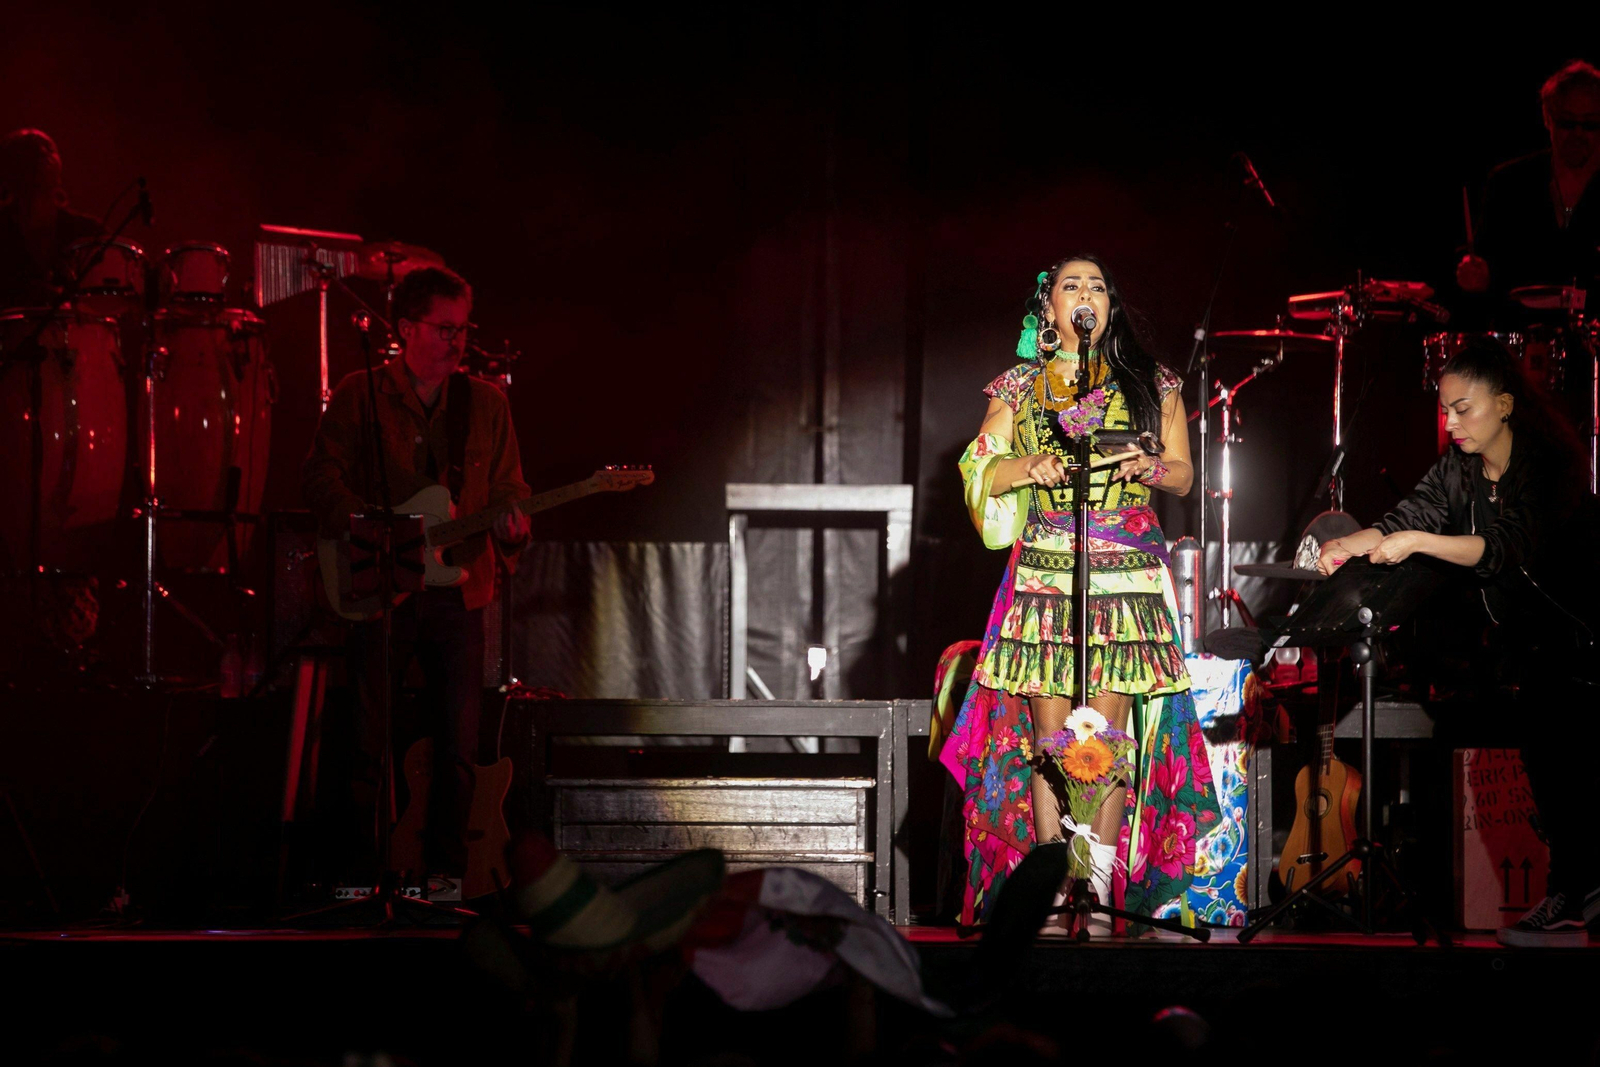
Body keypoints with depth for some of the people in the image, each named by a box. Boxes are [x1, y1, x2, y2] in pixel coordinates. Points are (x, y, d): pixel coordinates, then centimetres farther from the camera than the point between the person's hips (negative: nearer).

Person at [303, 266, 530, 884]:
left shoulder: (487, 404, 12)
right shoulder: (359, 396, 3)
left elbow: (509, 490, 13)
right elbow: (321, 479, -3)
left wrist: (510, 525, -10)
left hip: (459, 593, 2)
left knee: (460, 750, -2)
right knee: (369, 745, -3)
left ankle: (444, 873, 7)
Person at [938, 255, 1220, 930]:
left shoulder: (1151, 385, 13)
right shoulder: (1020, 387, 13)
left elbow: (1184, 477, 16)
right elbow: (979, 470, 9)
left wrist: (1152, 467, -6)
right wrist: (1028, 466, -11)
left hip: (1128, 573, 0)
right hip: (1044, 569, 0)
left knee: (1109, 730, -6)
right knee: (1050, 733, -5)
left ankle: (1102, 887, -3)